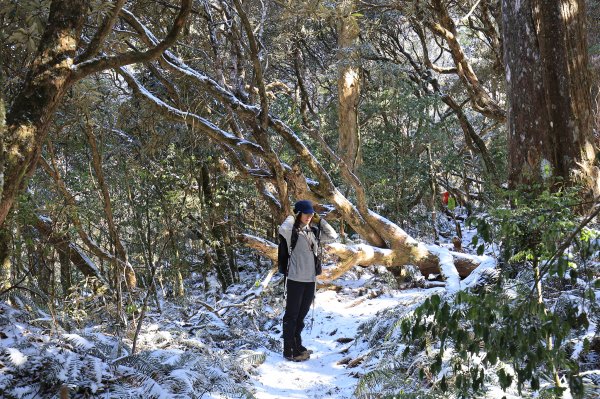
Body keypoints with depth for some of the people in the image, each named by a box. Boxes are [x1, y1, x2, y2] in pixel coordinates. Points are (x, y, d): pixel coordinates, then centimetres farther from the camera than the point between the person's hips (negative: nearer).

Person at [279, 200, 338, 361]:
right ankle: (289, 350, 8)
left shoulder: (314, 232, 10)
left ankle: (297, 346, 28)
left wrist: (319, 220, 6)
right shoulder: (292, 232, -9)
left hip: (310, 280, 6)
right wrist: (292, 217, -13)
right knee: (291, 316, 2)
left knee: (301, 315, 16)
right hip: (295, 280, -6)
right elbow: (283, 229, -32)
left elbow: (333, 235, 11)